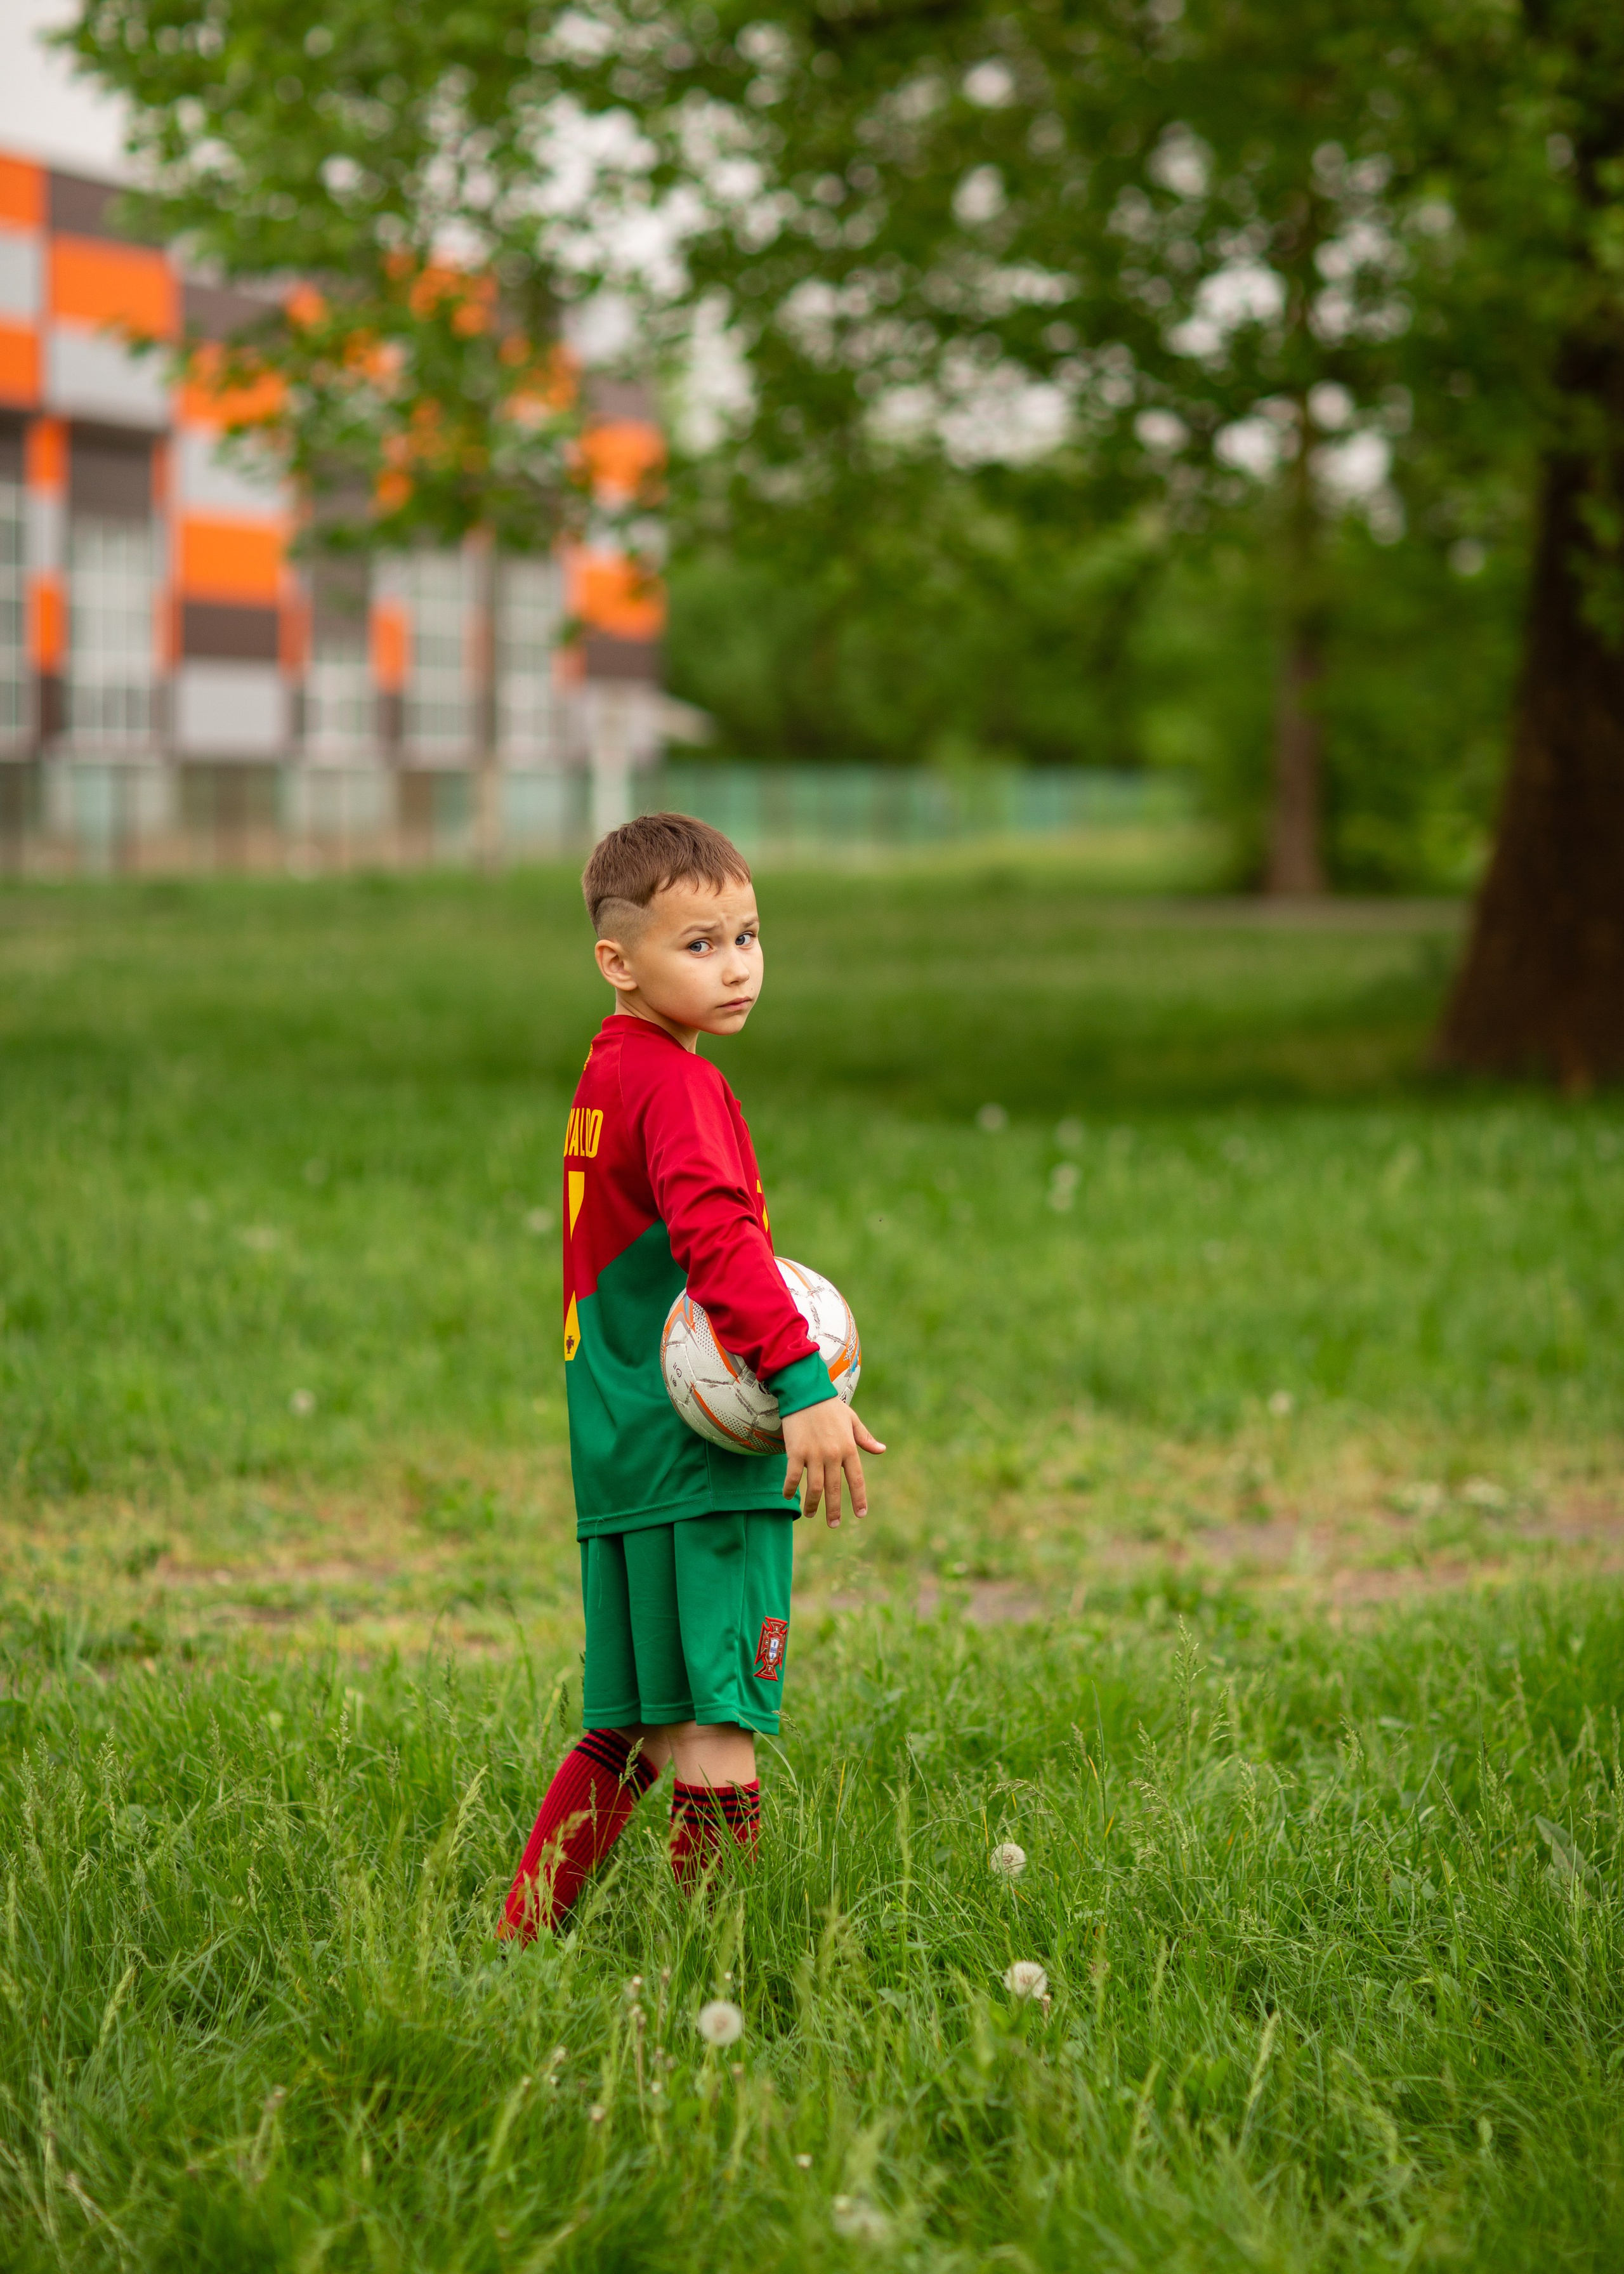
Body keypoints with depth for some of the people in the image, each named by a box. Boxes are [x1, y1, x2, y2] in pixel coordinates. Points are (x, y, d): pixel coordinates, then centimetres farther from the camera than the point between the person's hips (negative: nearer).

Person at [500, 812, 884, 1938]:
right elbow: (718, 1237, -27)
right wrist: (805, 1381, -32)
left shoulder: (603, 1078, 18)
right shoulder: (676, 1084, -13)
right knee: (717, 1723, -6)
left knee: (633, 1725, 17)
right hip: (699, 1460, -10)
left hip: (621, 1454, 10)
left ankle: (522, 1939, 21)